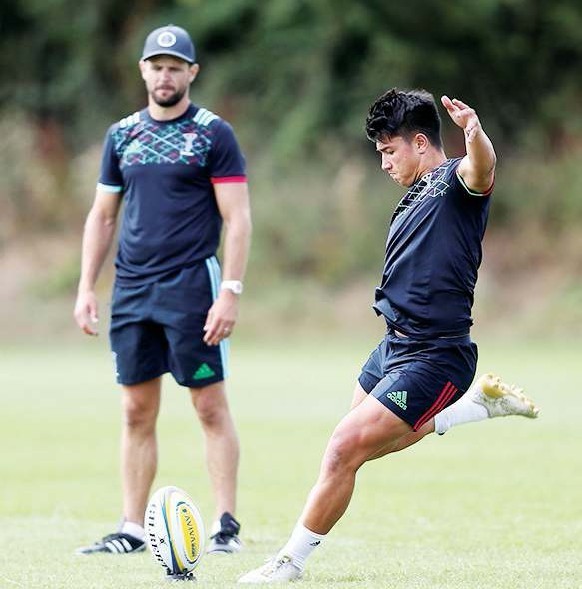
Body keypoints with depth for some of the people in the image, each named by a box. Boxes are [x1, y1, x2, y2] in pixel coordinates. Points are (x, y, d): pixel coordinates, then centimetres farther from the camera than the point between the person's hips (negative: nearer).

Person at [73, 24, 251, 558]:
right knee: (137, 411, 6)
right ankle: (132, 530, 10)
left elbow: (238, 219, -7)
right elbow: (102, 216, 17)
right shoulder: (122, 135, 11)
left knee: (210, 405, -3)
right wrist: (86, 288, 9)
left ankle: (226, 525, 0)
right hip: (131, 288, 5)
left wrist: (230, 292, -16)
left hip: (192, 285, -5)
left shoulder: (214, 134, -3)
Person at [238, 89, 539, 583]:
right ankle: (482, 401, 31)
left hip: (432, 357, -11)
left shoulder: (455, 182, -12)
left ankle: (292, 561, -4)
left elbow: (482, 169, -38)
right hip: (395, 347, 11)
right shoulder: (415, 198, 17)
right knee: (370, 441, 26)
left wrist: (475, 133, -60)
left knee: (346, 447, -16)